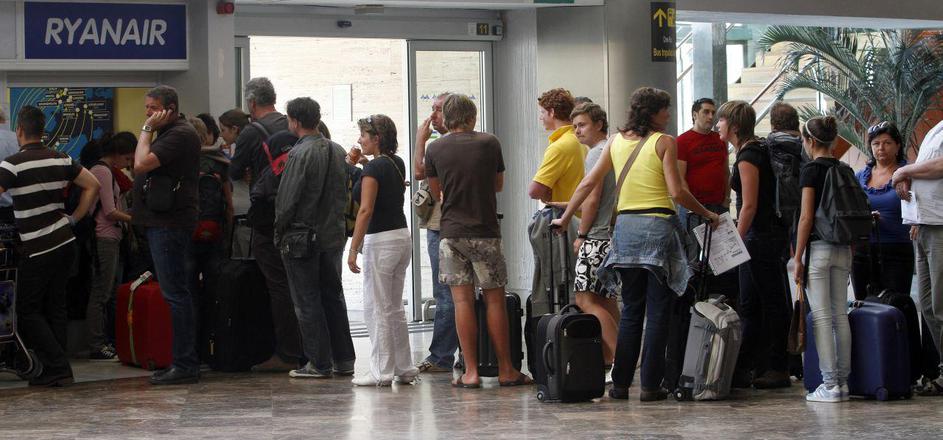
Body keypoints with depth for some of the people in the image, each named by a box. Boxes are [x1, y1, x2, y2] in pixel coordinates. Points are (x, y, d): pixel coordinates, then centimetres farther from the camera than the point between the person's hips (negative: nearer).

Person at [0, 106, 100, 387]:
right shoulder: (61, 160, 7)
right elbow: (93, 186, 12)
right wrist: (74, 219, 14)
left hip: (37, 250, -7)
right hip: (65, 242, 7)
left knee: (28, 311, 2)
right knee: (55, 308, 12)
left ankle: (57, 367, -7)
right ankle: (57, 371, 12)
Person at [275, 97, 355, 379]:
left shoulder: (300, 154, -16)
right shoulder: (337, 152, 6)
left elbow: (287, 200, -16)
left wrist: (280, 232, -3)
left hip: (302, 237, -7)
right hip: (333, 236, 7)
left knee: (307, 302, 0)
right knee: (333, 297, 14)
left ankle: (319, 363, 1)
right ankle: (343, 360, 15)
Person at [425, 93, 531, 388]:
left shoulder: (435, 149, 1)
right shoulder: (489, 143, -1)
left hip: (451, 232, 1)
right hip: (485, 232, -1)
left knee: (462, 300, 1)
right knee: (494, 299, 5)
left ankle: (471, 372, -1)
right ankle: (506, 370, 8)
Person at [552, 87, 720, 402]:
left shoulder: (616, 142, 9)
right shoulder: (664, 142, -6)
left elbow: (588, 183, 10)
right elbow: (677, 192, -11)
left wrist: (566, 218, 18)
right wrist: (708, 214, 1)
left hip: (626, 226, 5)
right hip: (658, 226, -5)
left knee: (631, 310, 12)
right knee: (657, 311, 0)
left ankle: (621, 383, 10)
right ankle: (650, 385, -3)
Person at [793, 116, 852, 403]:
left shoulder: (811, 170, -9)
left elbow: (806, 217, -13)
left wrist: (798, 258, -10)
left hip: (818, 247, -6)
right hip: (843, 249, 7)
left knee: (822, 317, -5)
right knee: (841, 315, 8)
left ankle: (830, 385, -7)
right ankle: (843, 382, 9)